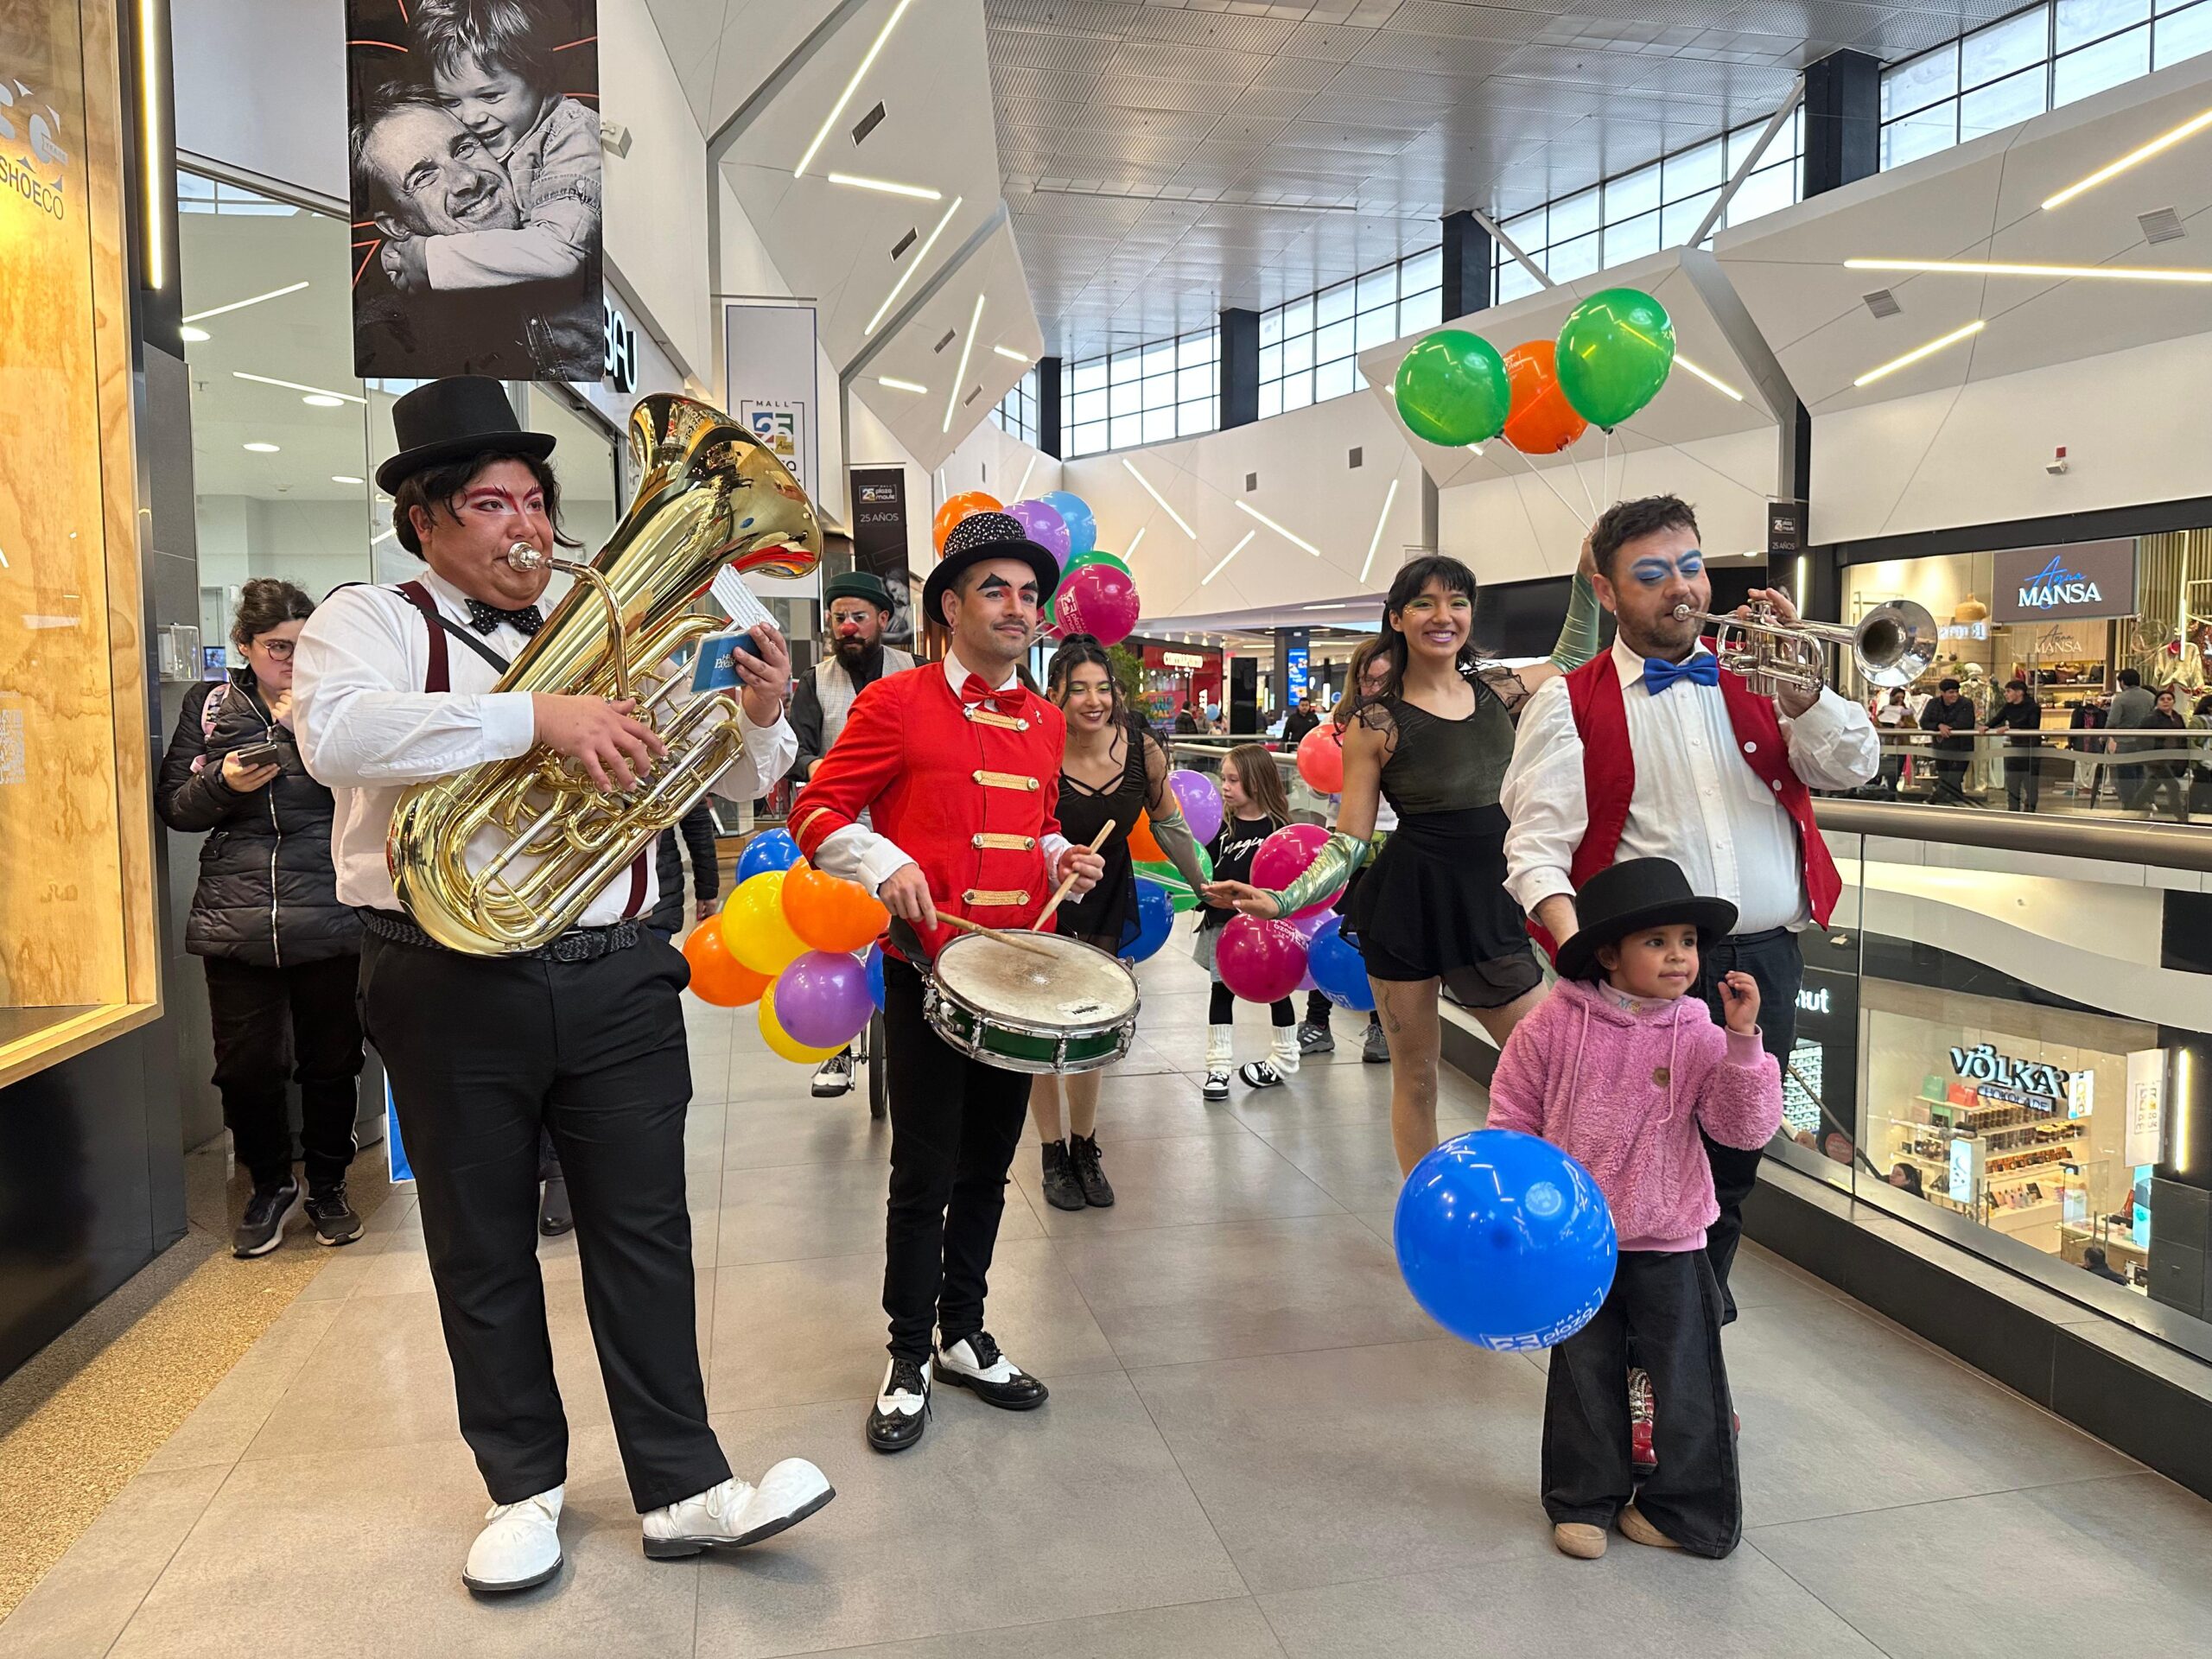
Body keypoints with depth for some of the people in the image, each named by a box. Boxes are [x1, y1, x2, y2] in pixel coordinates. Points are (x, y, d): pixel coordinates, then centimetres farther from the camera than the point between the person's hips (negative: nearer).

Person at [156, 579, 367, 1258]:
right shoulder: (210, 705, 9)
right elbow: (172, 804, 8)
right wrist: (225, 782, -10)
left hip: (329, 920, -1)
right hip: (236, 921, 1)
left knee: (330, 1062, 8)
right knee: (245, 1068, 4)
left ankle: (328, 1184, 27)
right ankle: (270, 1184, 26)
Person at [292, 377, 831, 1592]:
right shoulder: (370, 623, 3)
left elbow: (728, 785, 14)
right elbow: (337, 732, -22)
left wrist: (760, 720, -8)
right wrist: (536, 717, -28)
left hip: (616, 979, 3)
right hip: (454, 987, -2)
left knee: (644, 1231, 5)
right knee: (484, 1249, 10)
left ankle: (680, 1489, 15)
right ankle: (523, 1484, 28)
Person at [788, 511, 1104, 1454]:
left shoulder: (1046, 722, 12)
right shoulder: (896, 704, -6)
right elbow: (817, 811, -6)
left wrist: (1061, 857, 4)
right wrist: (883, 866, -22)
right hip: (927, 970, -5)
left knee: (988, 1165, 15)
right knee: (925, 1173, 2)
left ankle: (964, 1334, 31)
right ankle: (910, 1359, 19)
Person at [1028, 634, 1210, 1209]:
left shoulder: (1142, 748, -17)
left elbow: (1168, 823, 0)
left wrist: (1204, 886, 6)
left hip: (1105, 894, 3)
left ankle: (1085, 1145, 31)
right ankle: (1053, 1152, 24)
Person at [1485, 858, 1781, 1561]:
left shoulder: (1697, 1036, -8)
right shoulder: (1553, 1026, -11)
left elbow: (1746, 1128, -14)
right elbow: (1513, 1120, -2)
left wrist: (1743, 1040, -24)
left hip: (1668, 1243, 0)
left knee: (1684, 1377, 9)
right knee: (1584, 1373, 14)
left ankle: (1685, 1509, 30)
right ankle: (1585, 1500, 32)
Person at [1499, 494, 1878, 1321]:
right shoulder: (1572, 704, -1)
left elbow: (1853, 766, 5)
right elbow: (1538, 847, -10)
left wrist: (1797, 687, -12)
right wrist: (1577, 945, -27)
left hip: (1767, 964, 4)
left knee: (1730, 1173, 16)